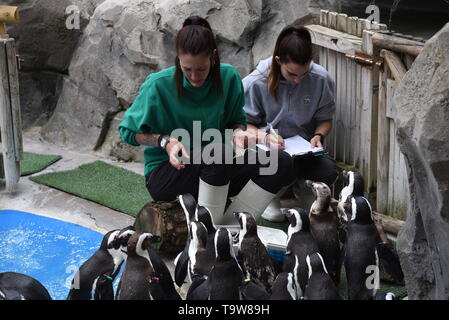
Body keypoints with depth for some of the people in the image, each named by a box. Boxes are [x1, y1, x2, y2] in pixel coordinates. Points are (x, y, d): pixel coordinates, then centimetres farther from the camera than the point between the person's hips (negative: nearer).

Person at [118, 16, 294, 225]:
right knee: (218, 151, -37)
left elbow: (236, 120, 12)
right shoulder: (158, 85, -13)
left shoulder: (229, 77, -4)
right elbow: (128, 131, -2)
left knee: (282, 163, -18)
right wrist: (166, 141, -18)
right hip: (163, 175, -5)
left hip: (215, 171, 5)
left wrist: (238, 132, -12)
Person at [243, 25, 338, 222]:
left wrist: (318, 136, -14)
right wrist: (265, 137, -24)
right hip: (266, 147, -3)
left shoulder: (321, 79, -7)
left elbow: (325, 119, 7)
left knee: (328, 172, -27)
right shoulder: (256, 83, -13)